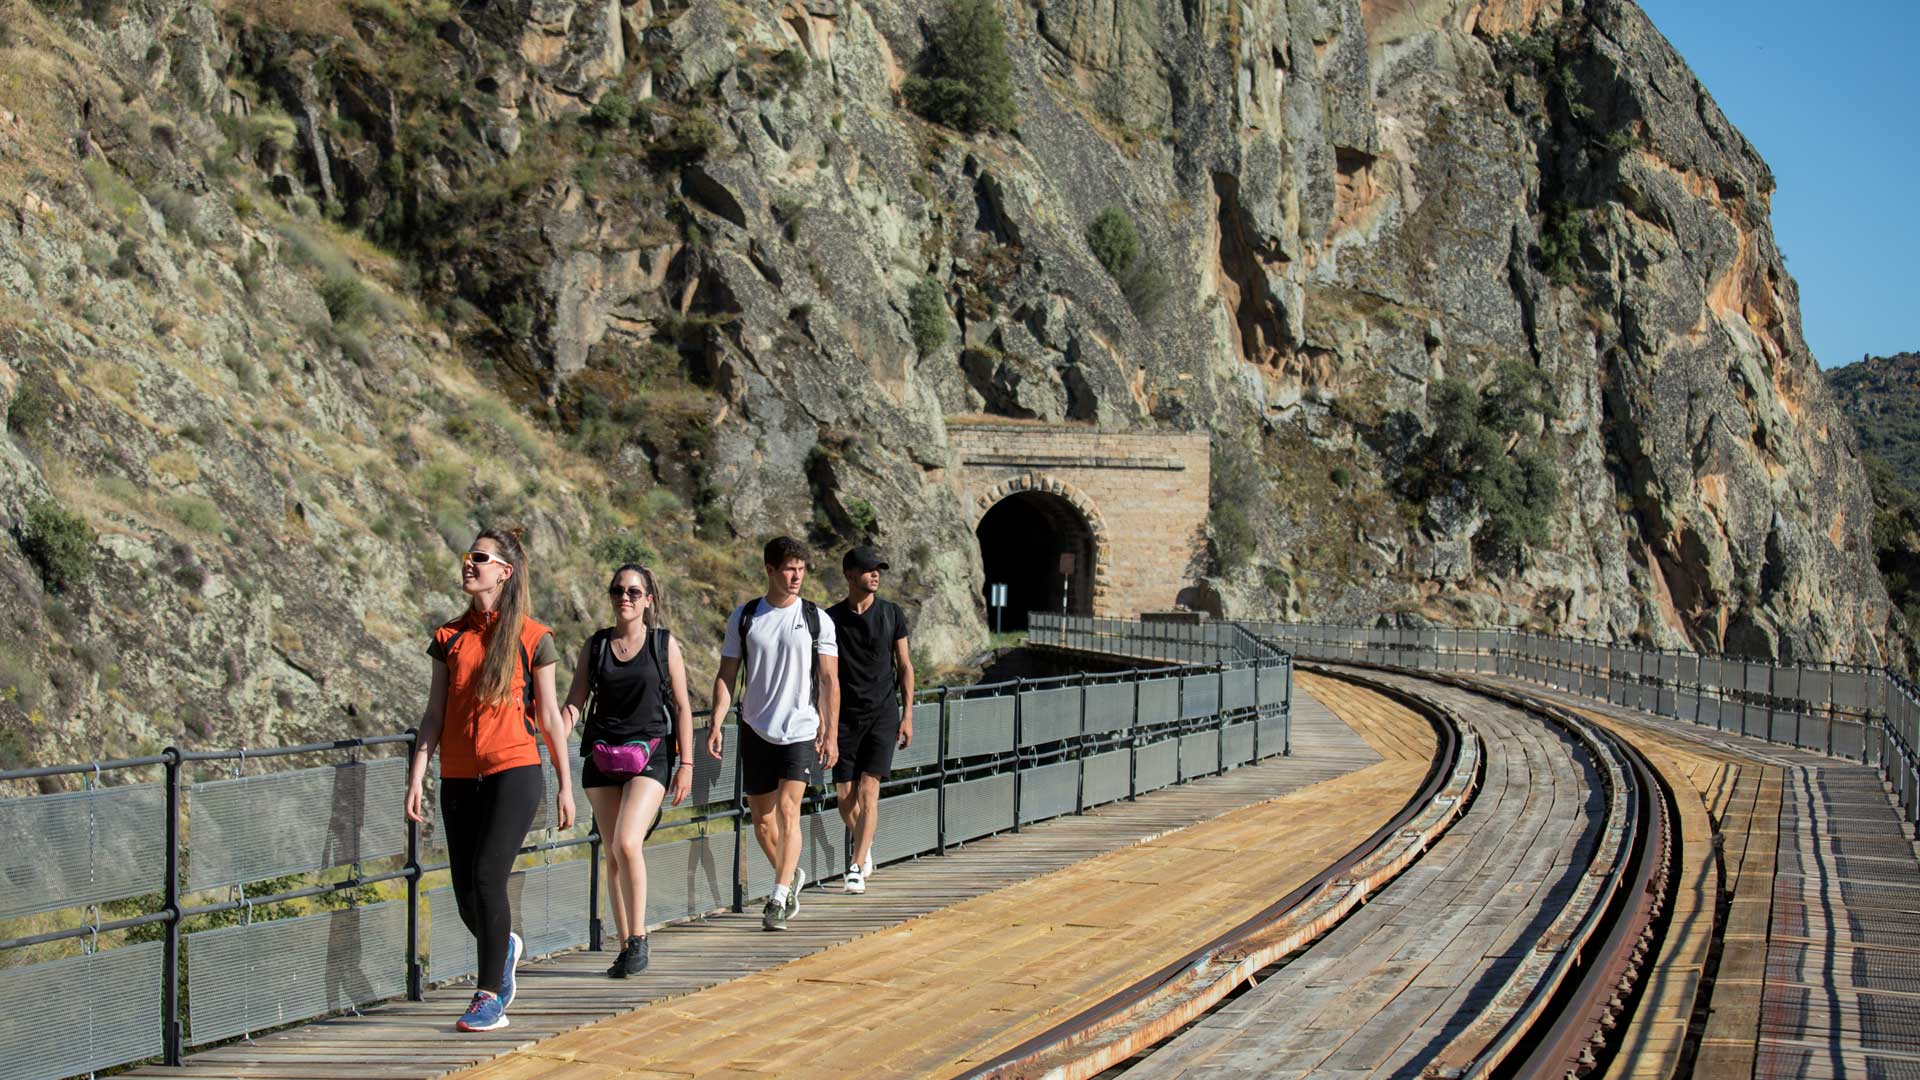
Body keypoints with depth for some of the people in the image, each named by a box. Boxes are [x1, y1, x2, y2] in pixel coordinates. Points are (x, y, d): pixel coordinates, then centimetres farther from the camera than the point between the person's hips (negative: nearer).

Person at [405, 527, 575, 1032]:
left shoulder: (531, 638, -1)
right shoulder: (450, 637, 9)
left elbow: (549, 716, 3)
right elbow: (434, 713, 9)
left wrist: (565, 786, 4)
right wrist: (416, 777, 1)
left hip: (513, 772, -4)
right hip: (459, 778, 4)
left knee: (487, 877, -15)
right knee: (465, 889, 6)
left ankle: (490, 996, -6)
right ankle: (505, 947, 38)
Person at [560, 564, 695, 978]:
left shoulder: (665, 644, 2)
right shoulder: (595, 645, 8)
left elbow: (682, 707, 3)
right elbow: (574, 701, 5)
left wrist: (686, 764, -2)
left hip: (650, 756, -3)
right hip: (602, 758, 3)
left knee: (627, 843, -20)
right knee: (612, 854, 5)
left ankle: (638, 935, -8)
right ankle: (625, 946, 13)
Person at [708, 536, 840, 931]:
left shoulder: (817, 619, 1)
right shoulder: (744, 617, 4)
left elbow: (829, 680, 1)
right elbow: (726, 674, 6)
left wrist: (831, 734, -4)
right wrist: (716, 723, -5)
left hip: (800, 730, -2)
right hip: (755, 730, 3)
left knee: (787, 811, -15)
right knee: (761, 818, 9)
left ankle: (779, 899, -13)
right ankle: (790, 877, 33)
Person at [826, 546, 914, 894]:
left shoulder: (892, 614, 2)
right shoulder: (831, 618, 1)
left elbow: (904, 666, 7)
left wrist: (907, 716, 1)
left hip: (883, 712, -1)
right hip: (845, 715, 1)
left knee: (868, 790, -11)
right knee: (845, 796, 2)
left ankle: (856, 868, -9)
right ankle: (865, 844, 32)